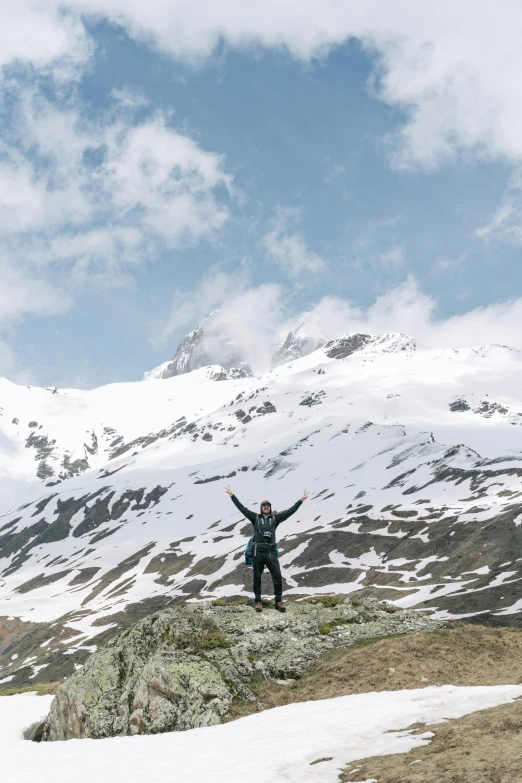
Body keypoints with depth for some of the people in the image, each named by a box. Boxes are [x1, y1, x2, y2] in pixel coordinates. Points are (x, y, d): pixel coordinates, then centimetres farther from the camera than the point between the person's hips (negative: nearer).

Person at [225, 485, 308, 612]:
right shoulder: (255, 517, 11)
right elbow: (242, 508, 7)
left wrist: (300, 501, 9)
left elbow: (289, 511, 11)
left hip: (271, 551, 0)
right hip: (257, 551, 0)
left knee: (277, 576, -8)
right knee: (257, 577, 6)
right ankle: (257, 601, 16)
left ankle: (279, 601, 2)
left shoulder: (275, 518, 13)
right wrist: (232, 496, 2)